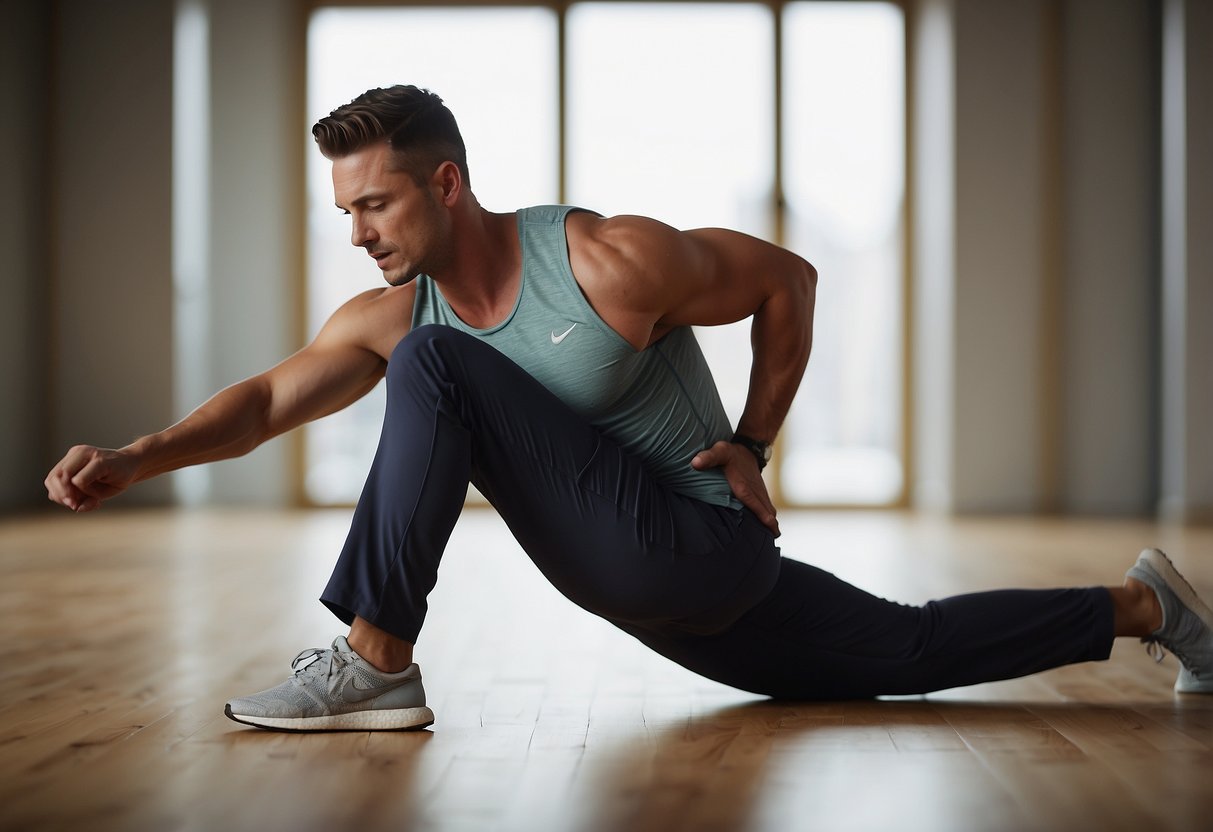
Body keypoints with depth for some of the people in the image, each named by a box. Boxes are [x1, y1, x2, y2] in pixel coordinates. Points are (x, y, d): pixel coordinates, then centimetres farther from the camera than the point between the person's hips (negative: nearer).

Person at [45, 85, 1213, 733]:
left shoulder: (611, 260, -18)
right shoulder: (392, 316, 1)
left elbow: (787, 279, -5)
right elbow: (268, 399, -2)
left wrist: (750, 447, -5)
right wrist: (134, 459, -17)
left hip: (699, 544, -8)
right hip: (663, 600, 8)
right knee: (911, 652, 20)